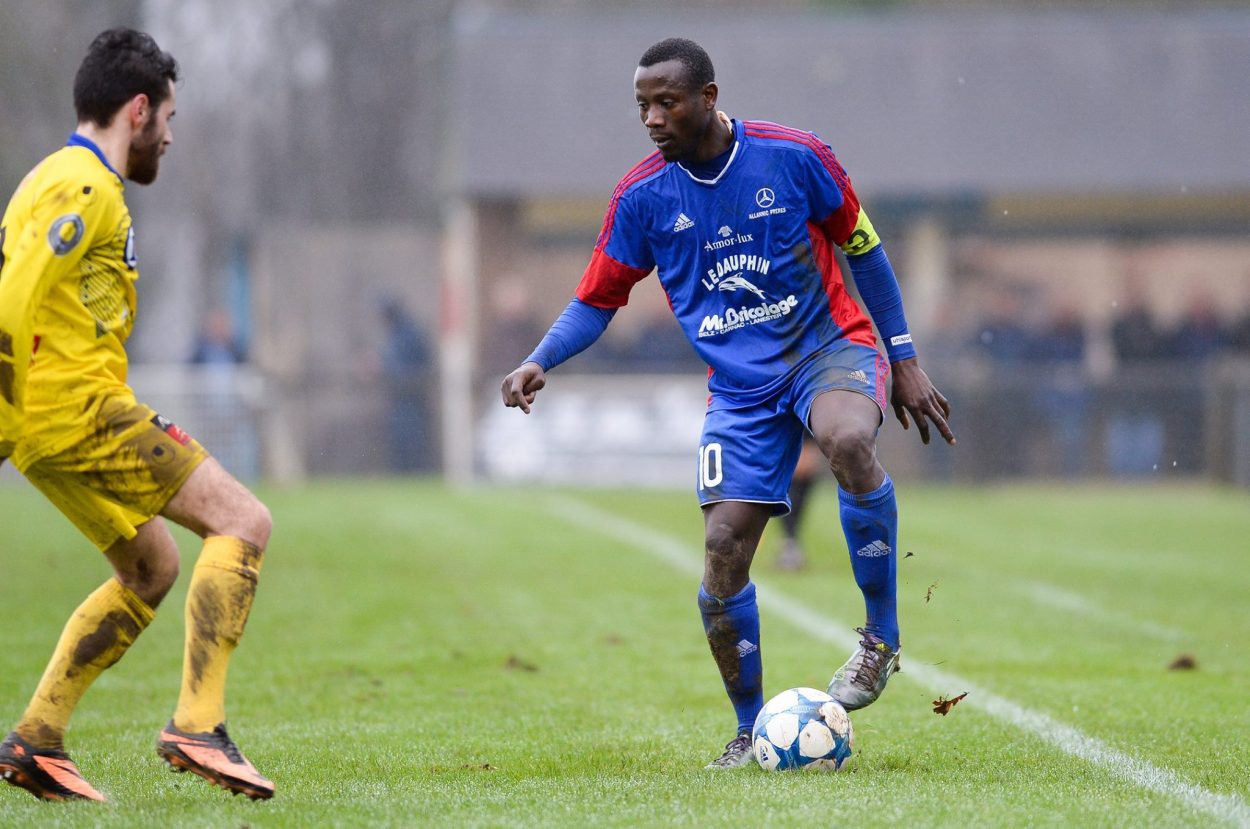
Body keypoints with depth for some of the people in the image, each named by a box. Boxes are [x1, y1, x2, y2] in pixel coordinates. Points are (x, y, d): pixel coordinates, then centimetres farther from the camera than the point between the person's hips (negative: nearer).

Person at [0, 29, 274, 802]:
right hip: (80, 407, -11)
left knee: (151, 568, 19)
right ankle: (198, 724, -19)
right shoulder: (87, 187, -11)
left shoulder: (65, 178, 21)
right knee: (243, 521, -10)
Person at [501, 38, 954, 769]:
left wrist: (905, 360, 4)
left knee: (848, 440, -38)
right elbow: (596, 302, 6)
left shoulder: (794, 157, -10)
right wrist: (540, 363, -13)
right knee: (724, 556, -8)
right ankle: (752, 732, 14)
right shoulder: (642, 198, -4)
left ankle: (883, 636, -21)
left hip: (828, 345, -3)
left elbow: (862, 247, 3)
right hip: (740, 386, 3)